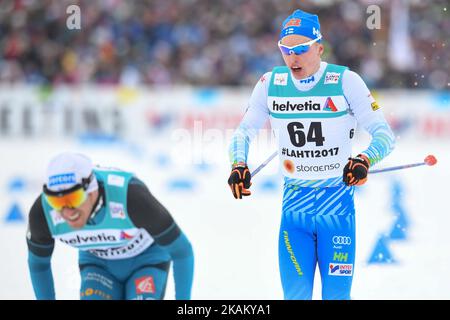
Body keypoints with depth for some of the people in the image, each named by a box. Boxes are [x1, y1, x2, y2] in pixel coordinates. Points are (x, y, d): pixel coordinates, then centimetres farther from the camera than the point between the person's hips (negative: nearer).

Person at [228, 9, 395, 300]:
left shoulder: (345, 81, -10)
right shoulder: (271, 84, 0)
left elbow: (385, 135, -10)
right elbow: (244, 131, 11)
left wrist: (364, 161, -30)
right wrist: (239, 166, -8)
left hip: (338, 205, -3)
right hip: (294, 206, 3)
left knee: (336, 295, -3)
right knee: (295, 295, -1)